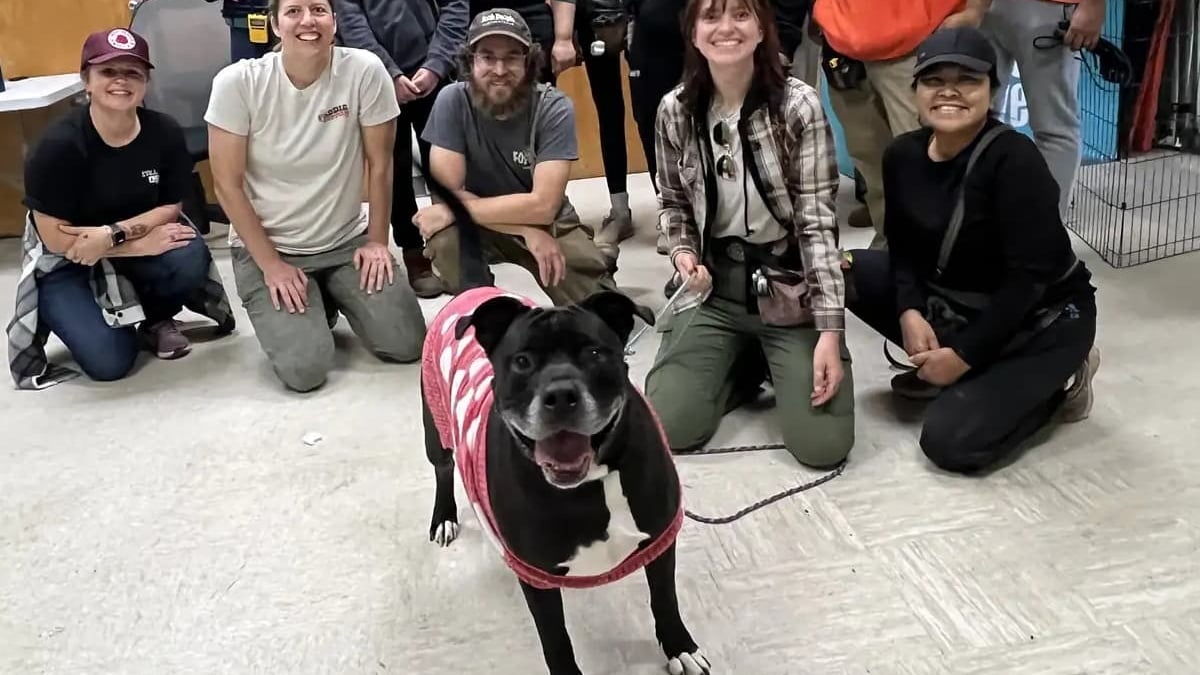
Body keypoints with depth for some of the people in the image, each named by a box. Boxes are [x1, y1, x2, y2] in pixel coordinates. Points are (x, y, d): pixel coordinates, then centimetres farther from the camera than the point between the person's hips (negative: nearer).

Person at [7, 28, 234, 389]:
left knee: (190, 258, -30)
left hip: (142, 240, 3)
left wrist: (113, 234, -25)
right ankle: (75, 311, 17)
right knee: (109, 362, -20)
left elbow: (170, 208, -7)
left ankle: (155, 319, 5)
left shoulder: (165, 132, -15)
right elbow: (56, 238, -20)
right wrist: (141, 243, -25)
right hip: (67, 264, -3)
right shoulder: (59, 144, -24)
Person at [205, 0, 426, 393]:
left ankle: (335, 298, 23)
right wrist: (271, 265, -12)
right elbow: (227, 183, -10)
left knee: (406, 345, -7)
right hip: (266, 246, -2)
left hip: (347, 240, 2)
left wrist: (377, 241, -2)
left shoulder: (365, 70, -15)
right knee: (305, 369, -17)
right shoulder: (237, 83, -16)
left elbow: (379, 165, -4)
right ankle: (314, 306, 18)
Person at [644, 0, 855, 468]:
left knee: (821, 445, -15)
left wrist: (830, 329, -20)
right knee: (667, 428, -12)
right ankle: (744, 363, 18)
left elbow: (817, 222, -14)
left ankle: (775, 363, 18)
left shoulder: (798, 105, -13)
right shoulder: (675, 110, -3)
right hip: (714, 288, 3)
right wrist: (682, 252, -11)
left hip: (791, 289, -2)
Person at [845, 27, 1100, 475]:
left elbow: (1029, 278, -26)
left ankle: (1057, 380, 6)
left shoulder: (1014, 160, -27)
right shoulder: (903, 155, -7)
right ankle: (937, 364, 9)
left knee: (949, 443, -19)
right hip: (951, 301, 7)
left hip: (1040, 319, -7)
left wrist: (964, 355, -23)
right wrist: (910, 313, -18)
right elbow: (904, 246, 1)